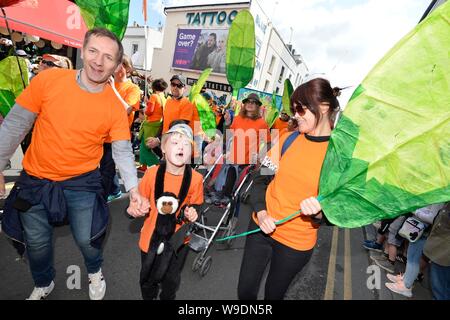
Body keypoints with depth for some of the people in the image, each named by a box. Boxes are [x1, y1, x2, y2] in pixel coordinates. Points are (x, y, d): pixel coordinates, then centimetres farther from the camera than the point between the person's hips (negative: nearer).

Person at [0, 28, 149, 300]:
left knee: (86, 239, 9)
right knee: (37, 242, 18)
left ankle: (95, 272, 46)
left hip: (82, 183, -1)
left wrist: (133, 189, -26)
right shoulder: (48, 79, -12)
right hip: (35, 180, 2)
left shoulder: (115, 107, -13)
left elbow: (123, 152, -13)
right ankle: (43, 284, 51)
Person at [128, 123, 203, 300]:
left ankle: (167, 297, 56)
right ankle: (148, 296, 59)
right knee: (147, 279, 26)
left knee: (171, 280, 24)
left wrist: (192, 213, -22)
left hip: (178, 239, -1)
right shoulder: (152, 173, -18)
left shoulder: (195, 178, -19)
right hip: (151, 237, 1)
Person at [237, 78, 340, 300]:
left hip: (296, 242, -2)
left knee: (273, 293, 21)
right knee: (245, 290, 17)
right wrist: (261, 212, -15)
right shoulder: (288, 138, -2)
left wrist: (319, 213, -27)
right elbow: (261, 179, 0)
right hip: (261, 227, 3)